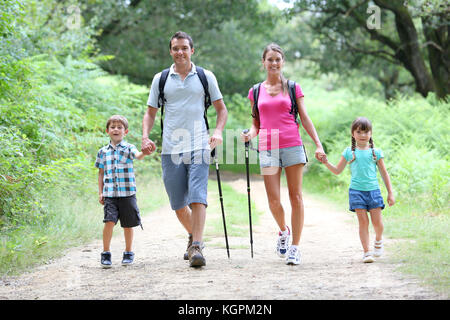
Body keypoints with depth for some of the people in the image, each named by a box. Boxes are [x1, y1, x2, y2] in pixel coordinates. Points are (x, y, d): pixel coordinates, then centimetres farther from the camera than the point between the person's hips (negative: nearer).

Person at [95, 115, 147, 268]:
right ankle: (106, 253, -2)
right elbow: (101, 173, 16)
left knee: (128, 224, 6)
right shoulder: (103, 152, 10)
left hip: (127, 192, -1)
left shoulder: (128, 148, 1)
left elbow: (138, 156, -21)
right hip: (110, 194, 1)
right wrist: (100, 192, 9)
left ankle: (128, 252, 23)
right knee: (109, 221, -14)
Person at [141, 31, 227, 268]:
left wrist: (218, 131, -5)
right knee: (178, 204, 6)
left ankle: (196, 248, -20)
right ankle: (194, 237, 31)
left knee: (197, 197, -17)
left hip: (199, 147, -2)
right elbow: (150, 113, 14)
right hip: (171, 149, 2)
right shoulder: (160, 79, 10)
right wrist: (145, 137, -2)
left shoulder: (206, 77, 7)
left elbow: (221, 108, 13)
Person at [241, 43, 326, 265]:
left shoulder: (293, 88, 8)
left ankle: (295, 247, 4)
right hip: (267, 148, 1)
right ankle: (283, 231, 24)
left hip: (292, 145, -1)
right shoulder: (256, 91, 13)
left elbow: (305, 118, 7)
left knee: (295, 197, -2)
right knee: (274, 201, -6)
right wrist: (250, 135, -4)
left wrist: (318, 144, -2)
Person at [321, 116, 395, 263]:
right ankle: (366, 252, 2)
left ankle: (378, 240, 30)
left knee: (377, 221, -2)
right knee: (363, 221, -4)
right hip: (356, 190, 0)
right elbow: (337, 170, 12)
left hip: (373, 190, 1)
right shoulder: (349, 152, 5)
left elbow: (384, 173, 10)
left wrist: (390, 193, 8)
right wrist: (326, 163, -5)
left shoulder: (375, 152, 5)